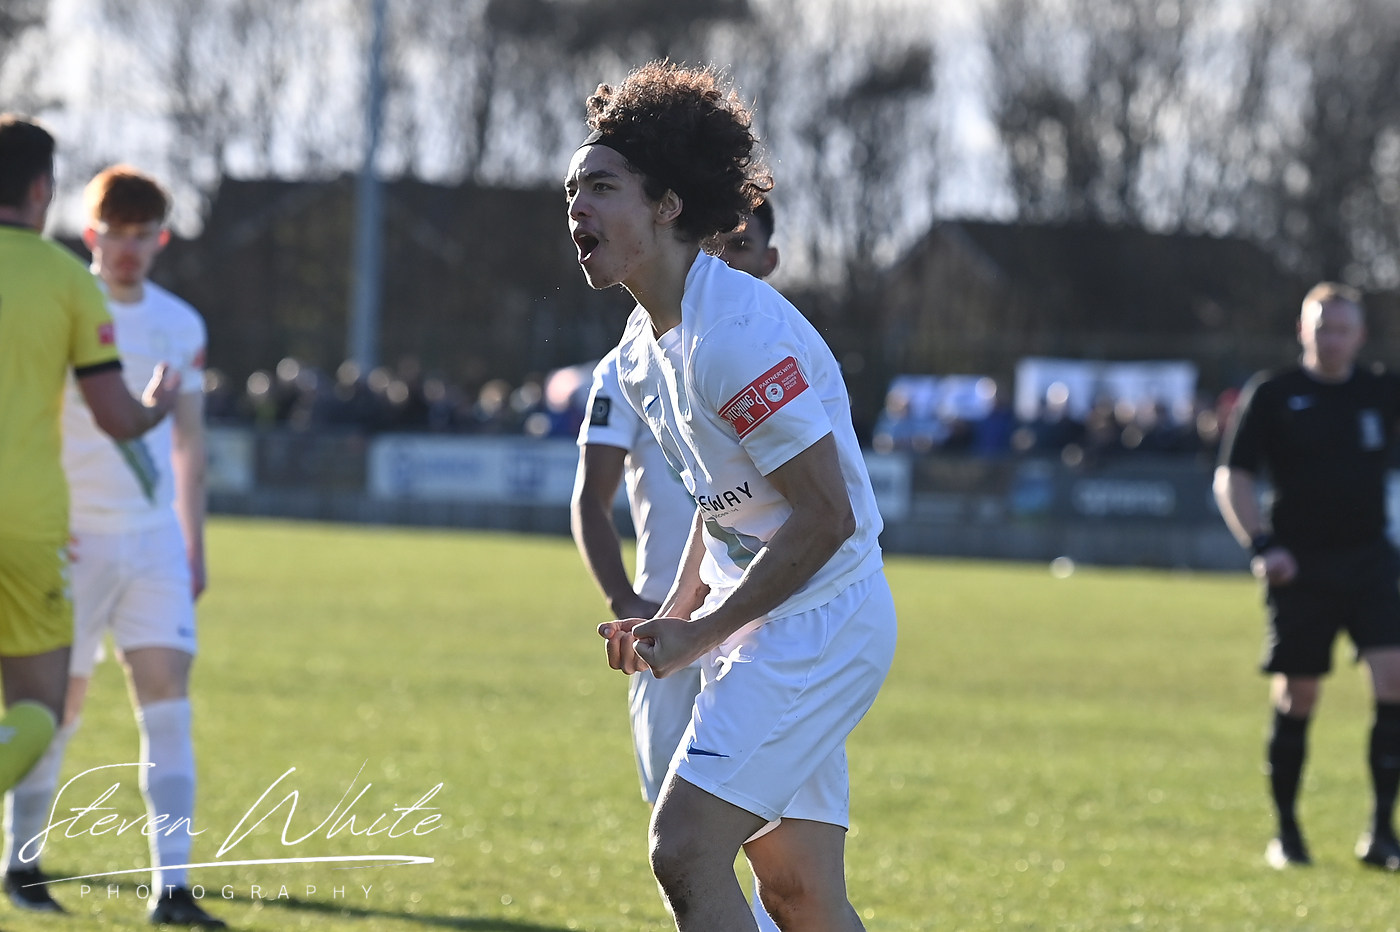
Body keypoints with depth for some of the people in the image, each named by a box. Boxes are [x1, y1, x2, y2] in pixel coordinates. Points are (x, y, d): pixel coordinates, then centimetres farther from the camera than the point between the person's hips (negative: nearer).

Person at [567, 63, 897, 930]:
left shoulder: (738, 334, -21)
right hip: (769, 629, 10)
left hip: (819, 622, -10)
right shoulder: (644, 348, 10)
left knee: (685, 851, -17)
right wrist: (677, 616, 8)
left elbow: (825, 515, -21)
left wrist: (699, 635, -17)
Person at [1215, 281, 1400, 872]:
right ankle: (1286, 833, 15)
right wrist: (1260, 545, -13)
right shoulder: (1272, 396, 1)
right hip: (1301, 566, -2)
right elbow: (1232, 478, 0)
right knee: (1297, 696, 1)